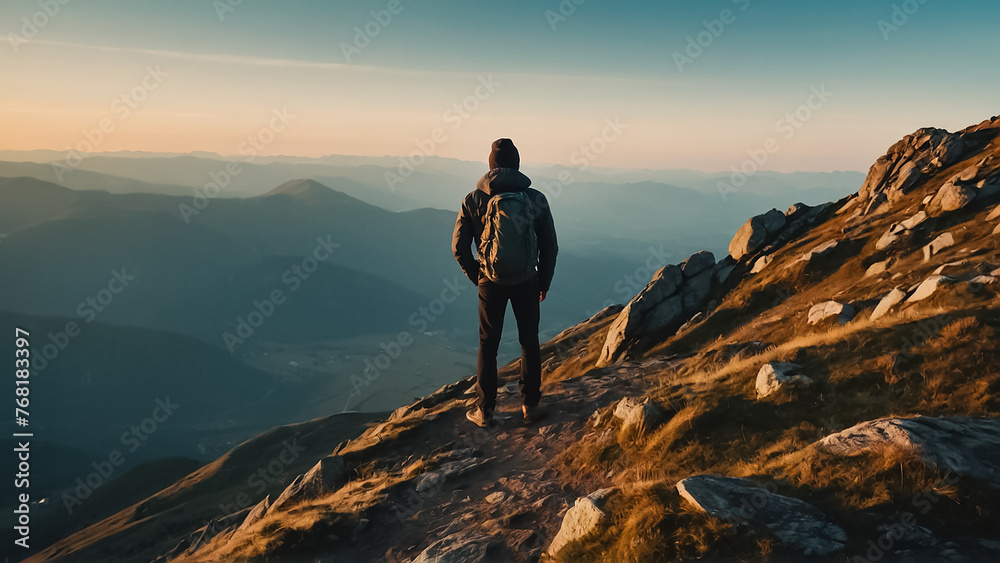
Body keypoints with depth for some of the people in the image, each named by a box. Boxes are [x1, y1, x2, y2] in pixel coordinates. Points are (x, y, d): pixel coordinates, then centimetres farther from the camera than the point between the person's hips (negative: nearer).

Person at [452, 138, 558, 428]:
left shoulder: (474, 200, -7)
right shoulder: (536, 199, -5)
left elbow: (459, 246, -5)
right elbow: (550, 247, 0)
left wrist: (476, 276, 10)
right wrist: (544, 283, 12)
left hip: (490, 282, 0)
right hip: (527, 283, 1)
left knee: (488, 346, 12)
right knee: (529, 343, 16)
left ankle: (484, 411, 18)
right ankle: (530, 406, 22)